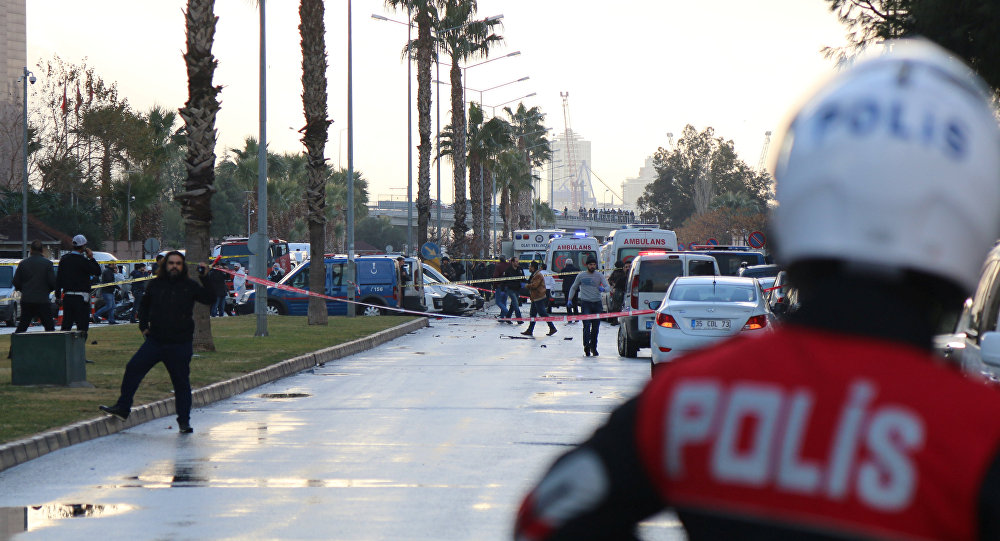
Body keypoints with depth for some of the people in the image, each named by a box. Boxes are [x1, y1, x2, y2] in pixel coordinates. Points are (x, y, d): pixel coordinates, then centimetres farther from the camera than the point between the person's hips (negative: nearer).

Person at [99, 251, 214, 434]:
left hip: (180, 345, -2)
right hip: (155, 341, 3)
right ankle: (122, 408, 5)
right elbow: (144, 305, 24)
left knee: (181, 382, 1)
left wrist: (206, 279, -18)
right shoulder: (155, 285, 8)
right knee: (133, 369, -4)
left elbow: (210, 299, -8)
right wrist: (143, 325, 12)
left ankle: (184, 421, 11)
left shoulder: (190, 286, 1)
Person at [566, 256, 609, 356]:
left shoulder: (599, 275, 7)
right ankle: (586, 345, -23)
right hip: (585, 303, -2)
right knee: (587, 325, -16)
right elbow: (573, 288, 18)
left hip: (597, 303, 2)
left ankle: (593, 347, 19)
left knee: (596, 327, 6)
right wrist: (569, 299, 8)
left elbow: (608, 287, -3)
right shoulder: (581, 276, 7)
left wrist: (603, 289, -26)